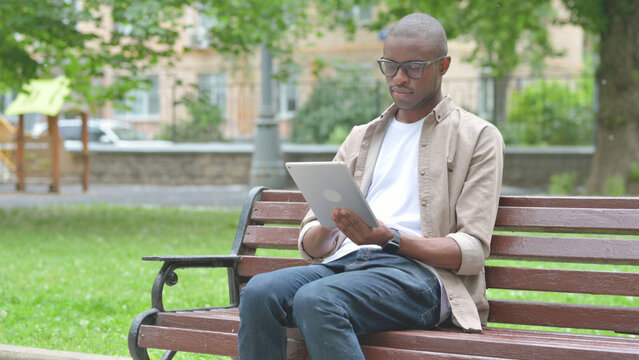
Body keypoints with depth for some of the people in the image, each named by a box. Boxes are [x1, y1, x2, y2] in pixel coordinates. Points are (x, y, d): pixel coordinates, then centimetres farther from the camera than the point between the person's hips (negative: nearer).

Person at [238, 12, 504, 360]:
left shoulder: (477, 137, 10)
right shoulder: (360, 138, 26)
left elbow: (472, 252, -1)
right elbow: (310, 245, 20)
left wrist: (389, 237, -16)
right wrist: (329, 226, -5)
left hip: (419, 272, -5)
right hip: (346, 262, 5)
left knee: (316, 300, -35)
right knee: (259, 292, -28)